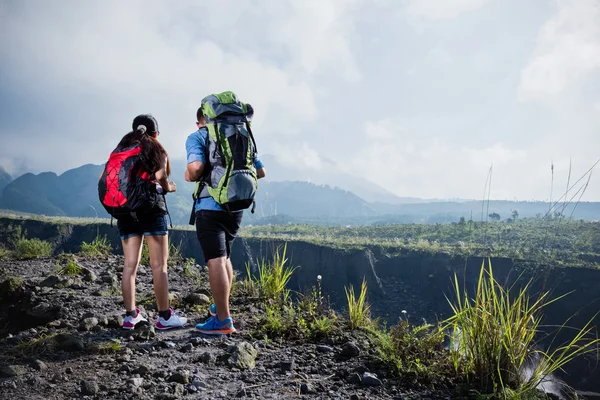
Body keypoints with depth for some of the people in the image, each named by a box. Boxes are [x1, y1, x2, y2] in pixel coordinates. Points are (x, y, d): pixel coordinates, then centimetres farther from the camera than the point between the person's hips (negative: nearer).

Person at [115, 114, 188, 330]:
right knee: (159, 265, -2)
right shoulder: (156, 149, 2)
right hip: (150, 209, -5)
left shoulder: (121, 149, 16)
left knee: (130, 264, 8)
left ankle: (130, 315, 9)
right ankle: (164, 317, 0)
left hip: (125, 211, 5)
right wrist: (168, 187, 3)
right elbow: (160, 176, -16)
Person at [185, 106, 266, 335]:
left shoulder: (197, 137, -2)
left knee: (216, 261, -6)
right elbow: (260, 172, 13)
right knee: (224, 256, 21)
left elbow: (196, 166, -21)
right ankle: (221, 306, 31)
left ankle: (223, 321, -7)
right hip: (236, 207, 6)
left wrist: (190, 176, 0)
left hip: (210, 206, -6)